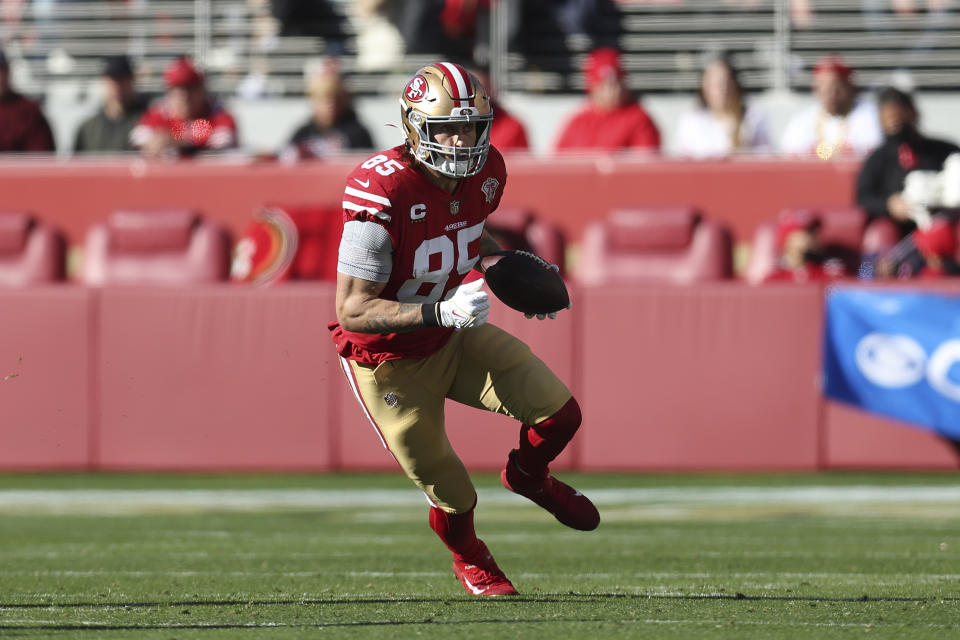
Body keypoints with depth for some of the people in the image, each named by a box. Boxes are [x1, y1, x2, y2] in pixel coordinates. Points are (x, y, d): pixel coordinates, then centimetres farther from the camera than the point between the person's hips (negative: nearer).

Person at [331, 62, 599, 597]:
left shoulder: (485, 172, -10)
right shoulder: (383, 191, -33)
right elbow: (353, 310, -30)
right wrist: (442, 312, -39)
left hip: (455, 340, 6)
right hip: (391, 364, -6)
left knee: (560, 414, -6)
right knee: (453, 499, 5)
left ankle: (528, 474, 30)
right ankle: (469, 558, 42)